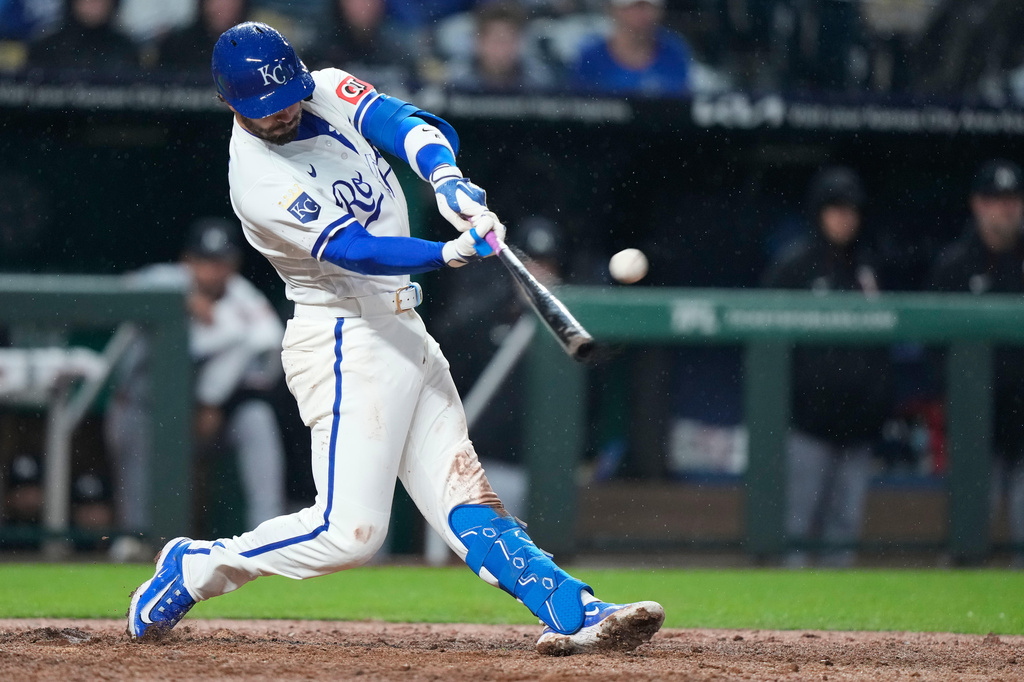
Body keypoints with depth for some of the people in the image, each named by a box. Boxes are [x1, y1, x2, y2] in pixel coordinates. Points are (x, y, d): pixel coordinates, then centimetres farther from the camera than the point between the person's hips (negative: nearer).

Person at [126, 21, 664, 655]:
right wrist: (450, 253, -42)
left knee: (463, 492, 3)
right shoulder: (257, 179, -19)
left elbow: (411, 125, -10)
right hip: (345, 340, -8)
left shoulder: (329, 92, 3)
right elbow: (353, 250, -28)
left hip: (406, 334, 8)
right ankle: (196, 566, 3)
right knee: (351, 529, -13)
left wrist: (448, 180, -32)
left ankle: (575, 613, -5)